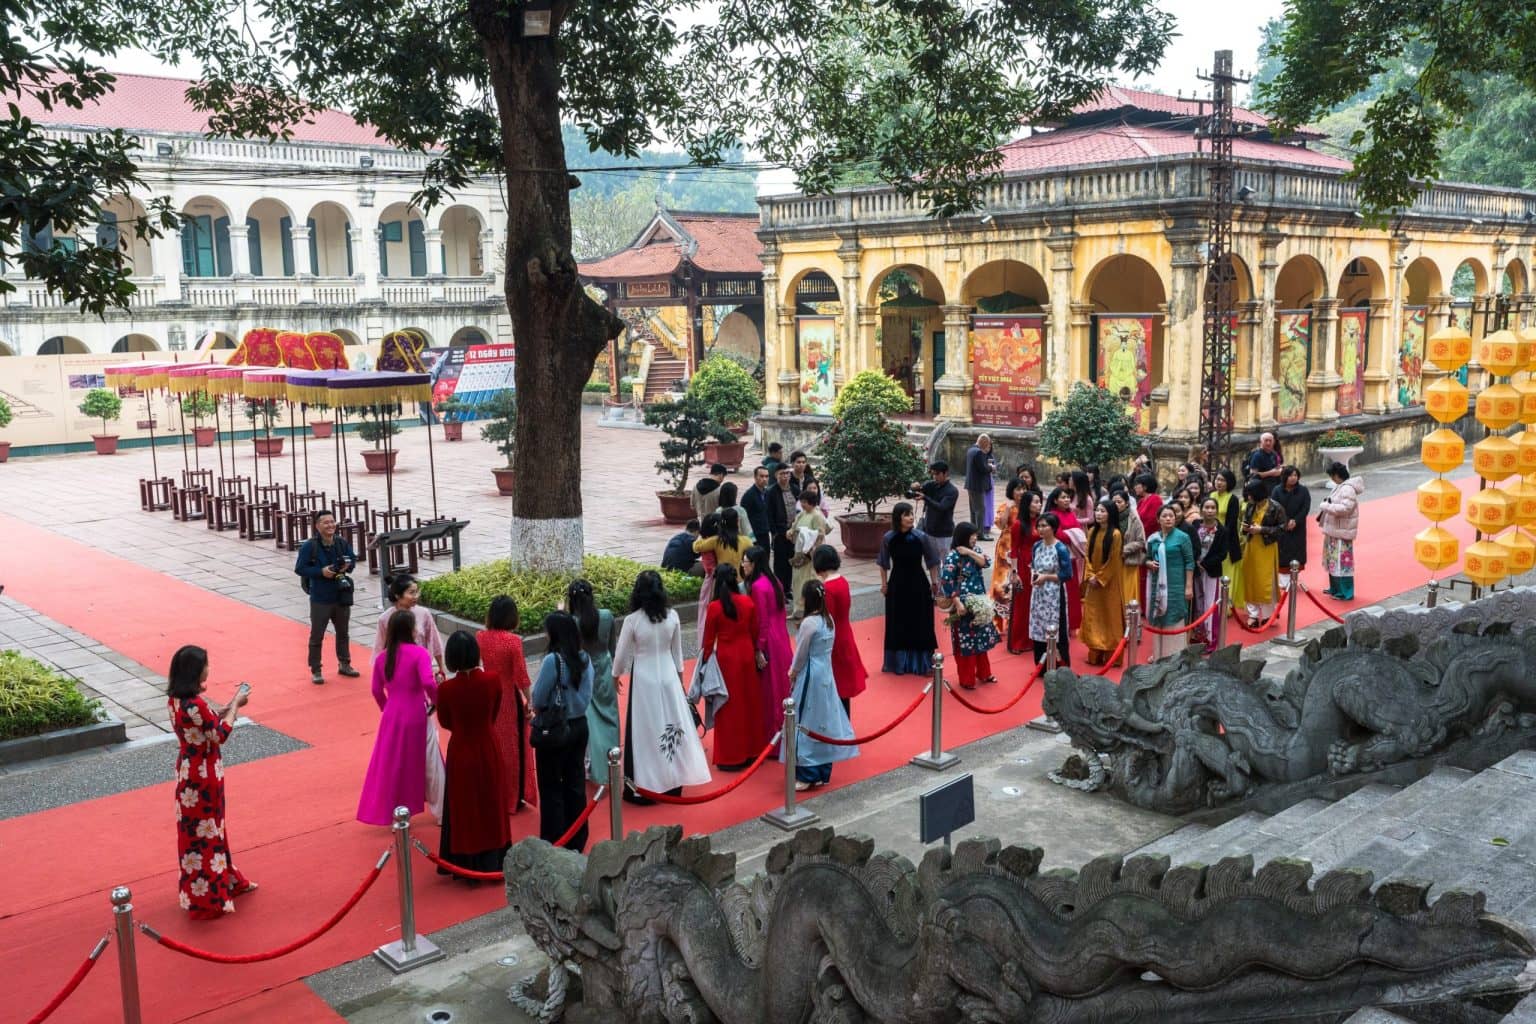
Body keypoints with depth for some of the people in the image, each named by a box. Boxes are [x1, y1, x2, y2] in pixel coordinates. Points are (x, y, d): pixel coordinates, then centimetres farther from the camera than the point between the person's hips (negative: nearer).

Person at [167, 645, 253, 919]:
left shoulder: (177, 699, 0)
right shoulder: (195, 705, -29)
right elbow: (220, 734, -19)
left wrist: (229, 706, 6)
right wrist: (235, 706, -9)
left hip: (189, 770, 9)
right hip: (203, 774, -9)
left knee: (196, 828, 21)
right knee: (205, 832, 4)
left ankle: (226, 882, 39)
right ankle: (206, 899, 16)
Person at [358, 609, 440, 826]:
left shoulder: (382, 657, 3)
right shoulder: (419, 653, -13)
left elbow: (377, 691, 9)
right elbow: (428, 683, -24)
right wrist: (437, 701, -6)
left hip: (392, 717, 4)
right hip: (416, 717, -4)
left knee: (392, 766, 14)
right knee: (427, 764, 10)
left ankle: (392, 815, 21)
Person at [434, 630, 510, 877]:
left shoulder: (446, 689, -20)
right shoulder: (492, 681, -15)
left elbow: (445, 723, -4)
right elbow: (494, 715, 1)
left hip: (462, 753, -2)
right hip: (489, 750, 2)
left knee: (464, 809, 14)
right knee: (491, 805, 18)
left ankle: (466, 865, 22)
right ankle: (492, 862, 29)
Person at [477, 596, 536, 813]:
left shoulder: (480, 637, -6)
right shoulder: (513, 641, -19)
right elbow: (521, 677, -15)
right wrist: (530, 702, -6)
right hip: (509, 699, -4)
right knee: (512, 748, 10)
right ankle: (513, 799, 19)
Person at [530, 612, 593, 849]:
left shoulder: (552, 660, -21)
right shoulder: (584, 658, -2)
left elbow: (538, 699, -15)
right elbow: (587, 694, 4)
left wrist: (538, 708, 5)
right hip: (579, 725, 6)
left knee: (551, 786, 7)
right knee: (576, 782, 15)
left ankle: (554, 842, 13)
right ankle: (577, 840, 25)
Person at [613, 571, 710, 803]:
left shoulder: (632, 620, -14)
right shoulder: (672, 616, -4)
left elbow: (621, 654, -5)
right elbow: (677, 651, 7)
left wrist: (616, 676, 12)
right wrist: (679, 675, 21)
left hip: (643, 679, -4)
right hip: (668, 676, 4)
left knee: (645, 730, 2)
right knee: (671, 725, 14)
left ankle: (644, 788, 7)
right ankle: (673, 782, 24)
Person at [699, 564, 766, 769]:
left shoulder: (715, 607, -15)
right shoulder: (748, 602, -4)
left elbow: (708, 639, -9)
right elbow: (754, 632, 5)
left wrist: (705, 661, 3)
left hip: (726, 658, -4)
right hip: (746, 655, 4)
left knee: (730, 706, 5)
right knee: (749, 702, 16)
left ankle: (730, 758, 10)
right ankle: (750, 751, 26)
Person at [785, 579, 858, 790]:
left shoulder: (808, 623, -19)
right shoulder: (829, 619, 5)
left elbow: (800, 654, -13)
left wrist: (792, 673, 5)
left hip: (810, 677, -8)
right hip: (827, 674, 8)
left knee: (807, 723, -1)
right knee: (824, 720, 13)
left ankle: (806, 775, 3)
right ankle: (823, 772, 21)